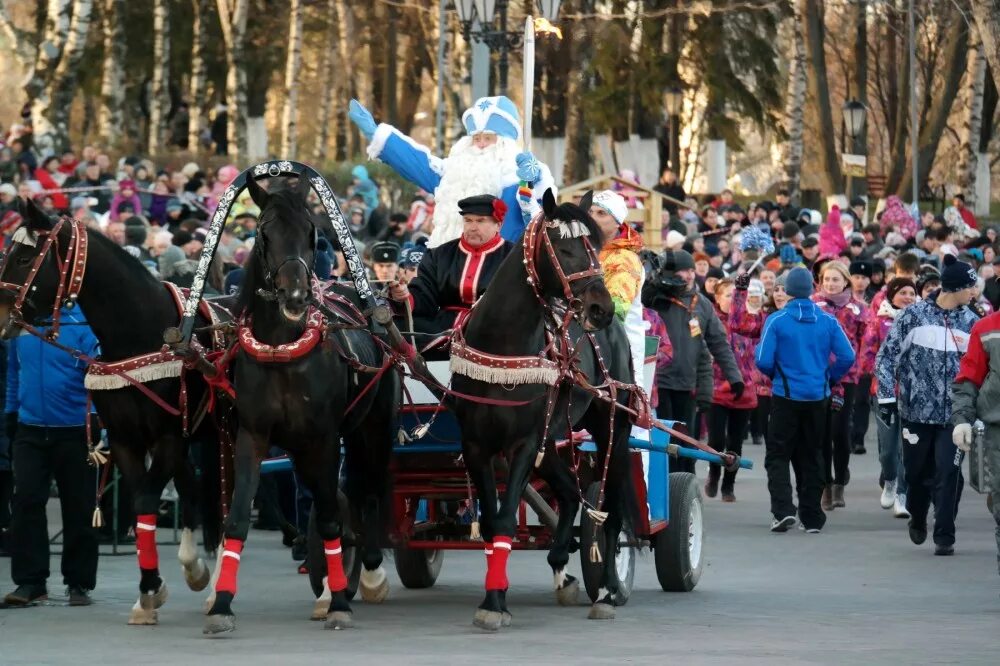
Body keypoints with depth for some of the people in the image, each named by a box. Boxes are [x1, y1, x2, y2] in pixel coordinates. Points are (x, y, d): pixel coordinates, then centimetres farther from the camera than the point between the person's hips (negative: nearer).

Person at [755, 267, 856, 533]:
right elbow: (847, 357, -4)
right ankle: (812, 518, 15)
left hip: (786, 396, -3)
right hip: (818, 398, 3)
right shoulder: (828, 321, -1)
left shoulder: (776, 321, -10)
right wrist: (829, 377, 12)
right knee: (811, 457, 13)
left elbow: (764, 361, -12)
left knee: (777, 455, 5)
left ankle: (783, 509, -13)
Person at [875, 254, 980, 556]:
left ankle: (944, 536, 1)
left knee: (948, 473, -8)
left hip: (953, 414, 1)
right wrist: (887, 396, -4)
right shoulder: (914, 315, -4)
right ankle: (918, 518, 37)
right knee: (917, 472, 9)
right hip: (916, 410, -1)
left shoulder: (970, 322, 5)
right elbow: (887, 355, 1)